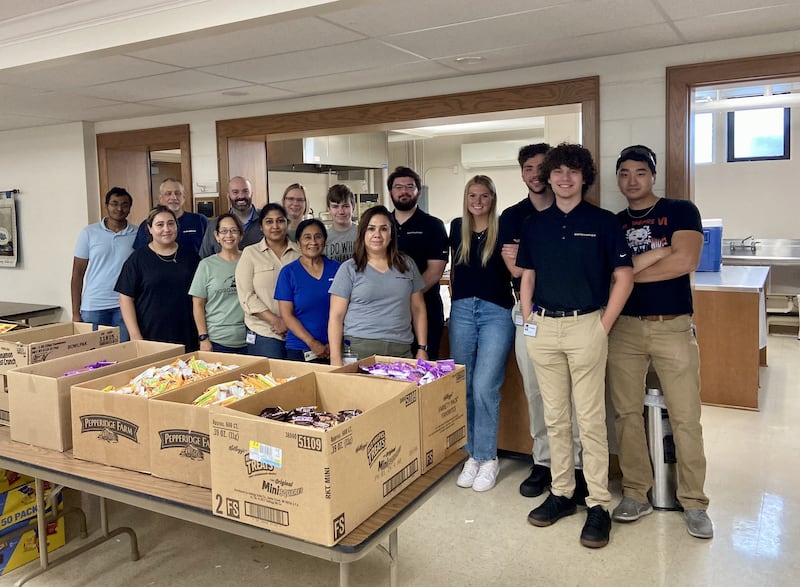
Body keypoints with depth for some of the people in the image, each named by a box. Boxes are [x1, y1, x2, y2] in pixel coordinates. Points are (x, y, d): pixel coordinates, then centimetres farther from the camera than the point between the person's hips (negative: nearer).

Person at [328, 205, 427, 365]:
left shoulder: (407, 264, 12)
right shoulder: (349, 268, 3)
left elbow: (418, 310, 15)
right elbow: (336, 316, 0)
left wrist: (422, 349, 8)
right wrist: (336, 359, -7)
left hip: (401, 351, 3)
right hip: (359, 350, -2)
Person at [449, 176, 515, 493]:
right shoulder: (457, 227, 9)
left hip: (496, 312, -4)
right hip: (462, 311, 4)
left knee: (484, 386, -9)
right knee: (463, 386, 6)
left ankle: (488, 458, 7)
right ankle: (472, 454, 21)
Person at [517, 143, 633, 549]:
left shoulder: (603, 221, 0)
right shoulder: (534, 224, 10)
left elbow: (624, 277, -1)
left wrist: (604, 325, -6)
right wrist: (528, 322, 4)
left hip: (586, 326, -3)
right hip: (543, 328, 4)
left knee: (590, 418, 0)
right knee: (555, 417, 11)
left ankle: (598, 504, 10)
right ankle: (561, 493, 24)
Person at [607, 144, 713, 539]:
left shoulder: (680, 211, 2)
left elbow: (686, 260, -13)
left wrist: (629, 270, -7)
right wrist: (657, 254, -11)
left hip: (673, 327, -3)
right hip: (625, 328, 3)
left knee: (685, 418, 0)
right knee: (627, 414, 6)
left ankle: (693, 502, 14)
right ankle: (636, 494, 19)